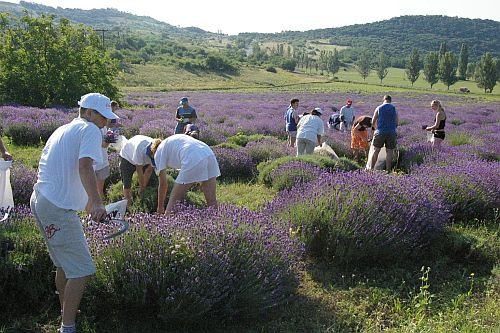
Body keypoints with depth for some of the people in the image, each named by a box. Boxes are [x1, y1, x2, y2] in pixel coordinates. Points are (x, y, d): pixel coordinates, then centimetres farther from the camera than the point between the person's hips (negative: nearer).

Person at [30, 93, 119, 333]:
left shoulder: (62, 130, 21)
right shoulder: (90, 130, -7)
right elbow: (84, 167, -24)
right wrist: (96, 203, -36)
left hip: (40, 200, 10)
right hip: (58, 207, -10)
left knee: (65, 263, 22)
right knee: (82, 270, -7)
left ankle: (66, 312, 33)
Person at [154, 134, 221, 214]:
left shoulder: (159, 152, 19)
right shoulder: (174, 140, 38)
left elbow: (163, 184, 17)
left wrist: (160, 207, 27)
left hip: (193, 161, -7)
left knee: (173, 201, 9)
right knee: (212, 201, 11)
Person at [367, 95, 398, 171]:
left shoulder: (379, 108, 3)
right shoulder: (394, 108, 6)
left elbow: (373, 122, 6)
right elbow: (397, 123, 7)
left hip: (380, 132, -1)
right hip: (391, 133, 1)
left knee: (375, 151, 4)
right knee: (389, 152, 4)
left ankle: (371, 168, 1)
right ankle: (388, 170, 4)